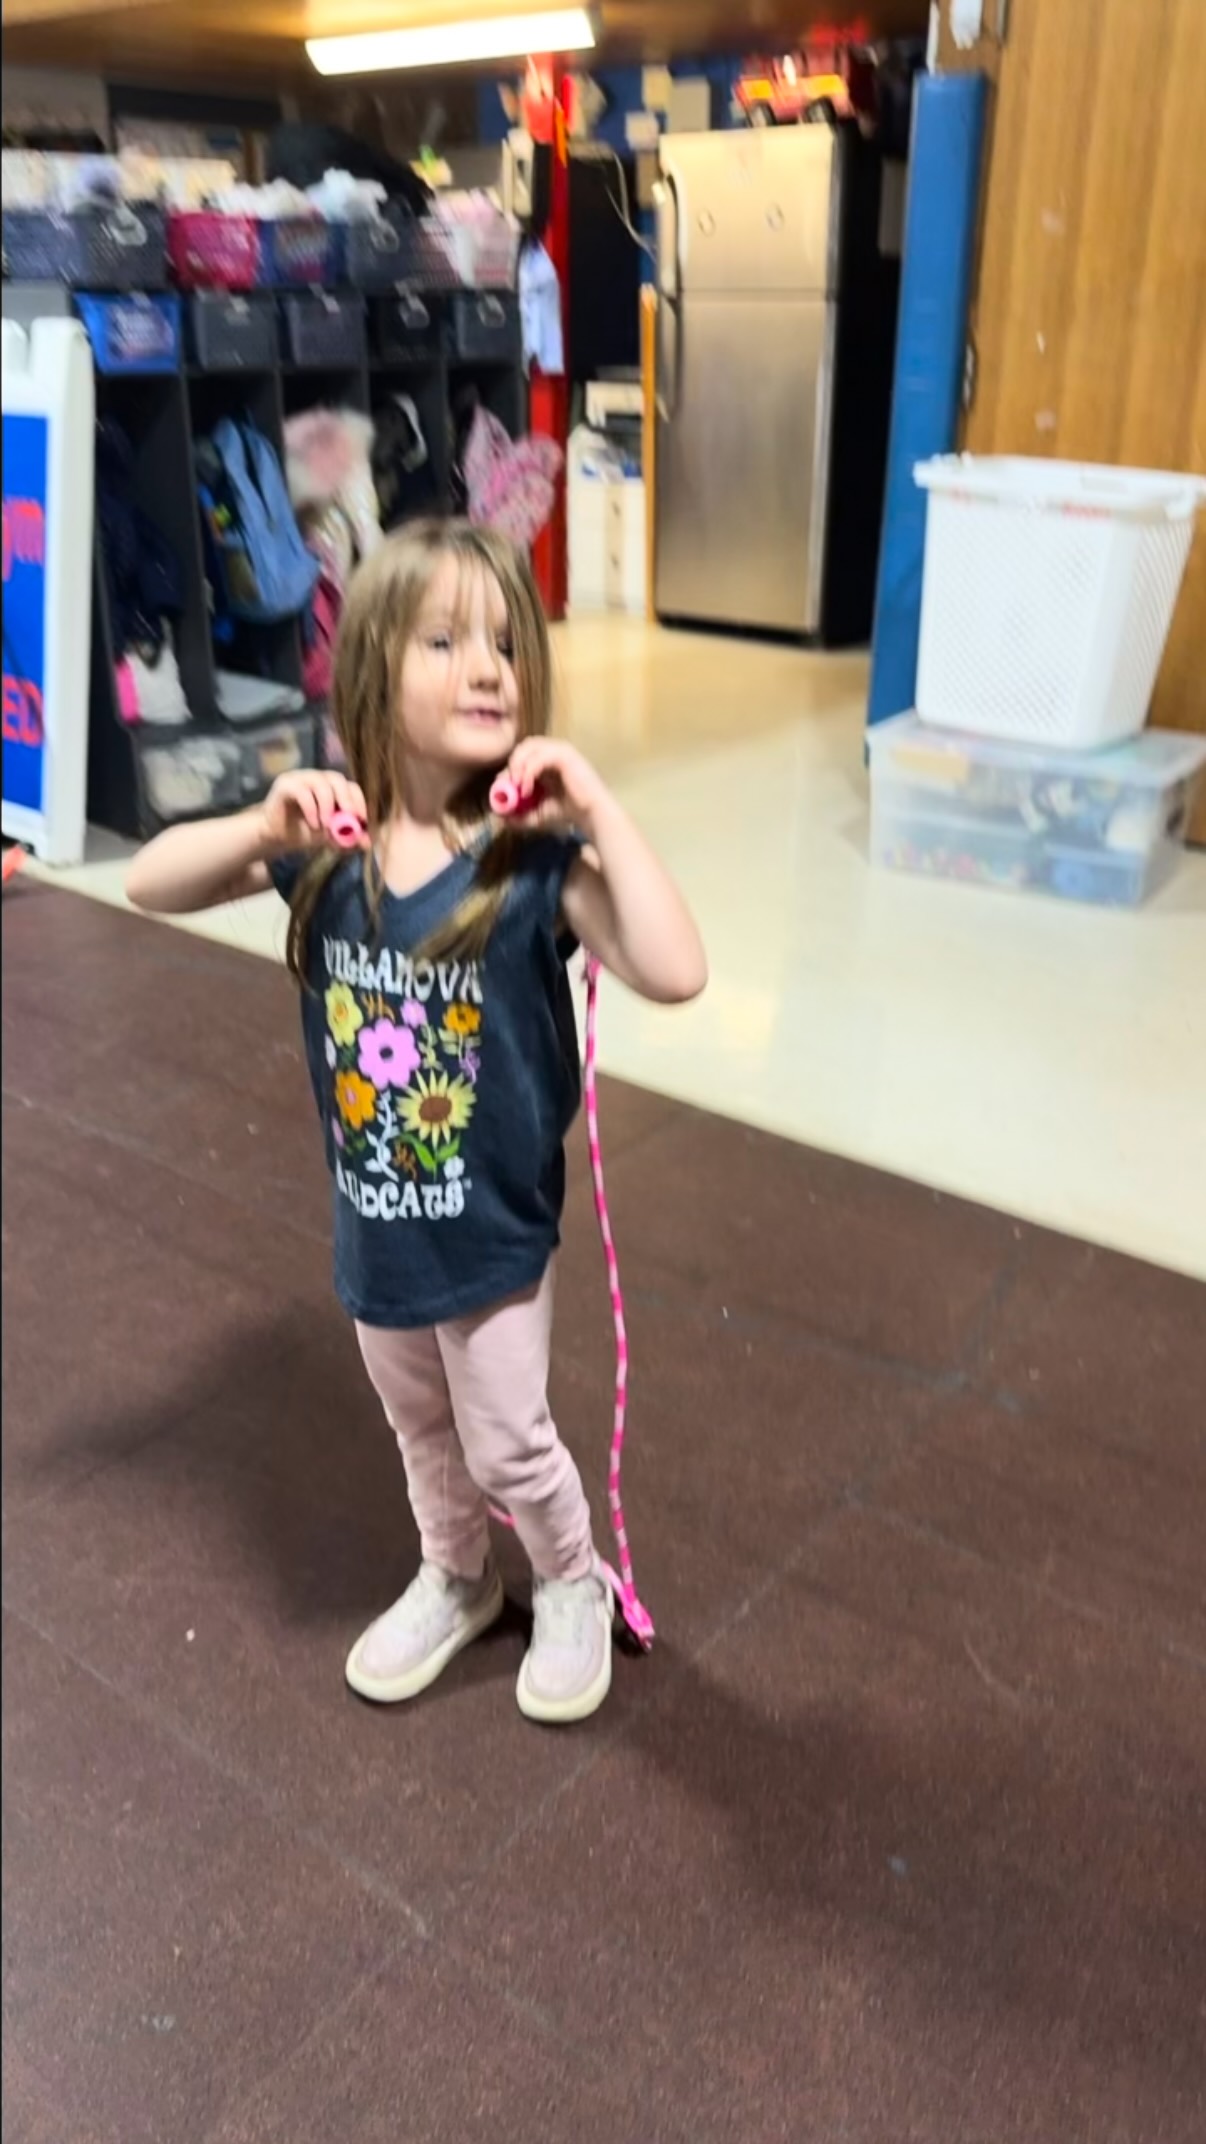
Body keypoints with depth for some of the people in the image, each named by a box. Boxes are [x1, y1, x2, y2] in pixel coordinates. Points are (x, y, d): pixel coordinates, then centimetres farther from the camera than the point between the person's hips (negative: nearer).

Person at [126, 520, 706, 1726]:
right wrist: (265, 831, -26)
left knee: (506, 1445, 16)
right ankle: (454, 1582, 54)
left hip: (494, 1225, -4)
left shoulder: (538, 855, -24)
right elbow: (147, 885, -8)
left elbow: (674, 974, -36)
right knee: (420, 1429, 27)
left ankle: (571, 1587, 47)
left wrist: (598, 810, -37)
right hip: (372, 1221, 4)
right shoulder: (328, 837, -12)